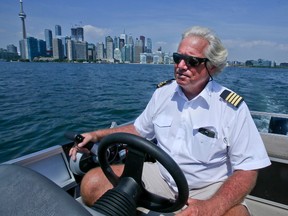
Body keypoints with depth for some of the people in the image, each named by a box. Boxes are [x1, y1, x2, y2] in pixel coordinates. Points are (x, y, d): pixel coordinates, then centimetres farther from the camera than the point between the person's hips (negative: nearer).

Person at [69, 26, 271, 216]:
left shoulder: (232, 107, -14)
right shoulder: (163, 92, 0)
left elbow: (247, 170, -13)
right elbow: (139, 129, 12)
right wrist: (98, 135, 1)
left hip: (211, 187, -2)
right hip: (161, 176, 4)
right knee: (92, 182, -12)